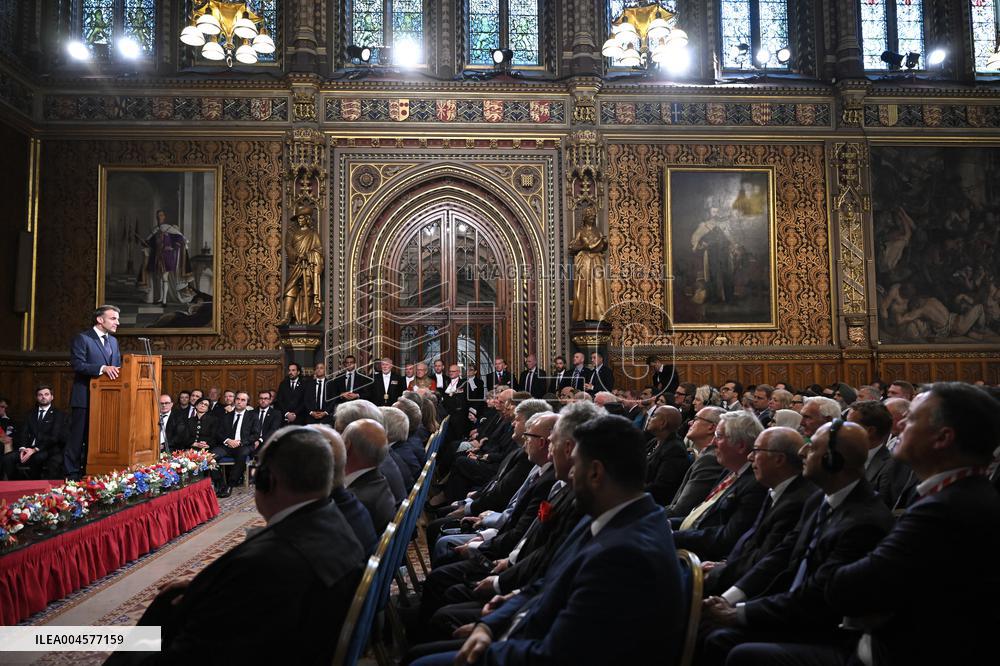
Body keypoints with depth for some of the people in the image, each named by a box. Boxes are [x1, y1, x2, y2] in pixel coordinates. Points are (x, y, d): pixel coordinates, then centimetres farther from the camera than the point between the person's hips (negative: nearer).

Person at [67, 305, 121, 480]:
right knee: (78, 436, -2)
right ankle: (72, 474, 5)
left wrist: (115, 370, -5)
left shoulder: (113, 341, 17)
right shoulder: (82, 338, -6)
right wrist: (102, 368, -27)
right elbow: (78, 365, -17)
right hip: (85, 398, -7)